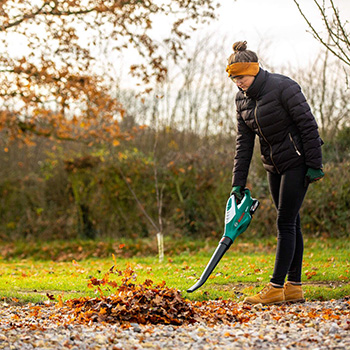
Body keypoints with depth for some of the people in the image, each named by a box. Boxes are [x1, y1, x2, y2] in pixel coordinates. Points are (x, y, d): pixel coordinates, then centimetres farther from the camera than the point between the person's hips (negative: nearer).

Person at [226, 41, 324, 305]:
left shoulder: (282, 87, -17)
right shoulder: (243, 100, 5)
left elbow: (308, 125, -16)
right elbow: (244, 142, 7)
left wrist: (315, 164, -18)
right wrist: (238, 182, 3)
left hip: (297, 161, -7)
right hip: (275, 165, 7)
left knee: (285, 223, -9)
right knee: (290, 223, 9)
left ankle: (276, 288, -8)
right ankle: (294, 287, 12)